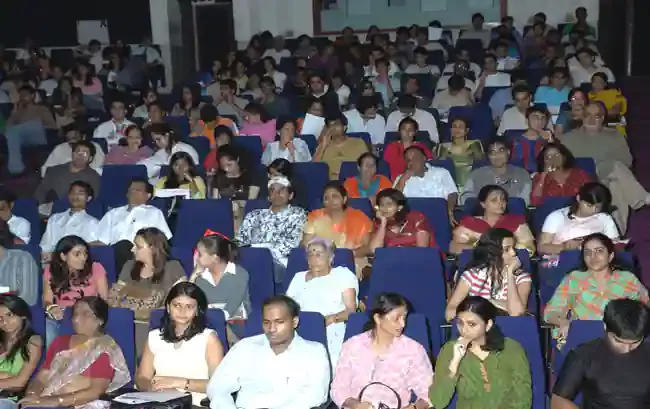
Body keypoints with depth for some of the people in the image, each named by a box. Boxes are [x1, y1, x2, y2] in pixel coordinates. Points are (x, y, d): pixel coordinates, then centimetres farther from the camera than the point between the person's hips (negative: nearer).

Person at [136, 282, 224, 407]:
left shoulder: (208, 337, 2)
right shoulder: (154, 337, 14)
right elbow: (141, 379, 11)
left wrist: (180, 382, -14)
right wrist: (156, 386, -11)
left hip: (195, 405, -1)